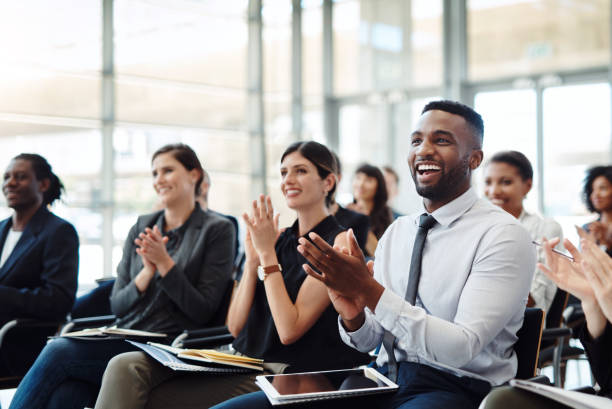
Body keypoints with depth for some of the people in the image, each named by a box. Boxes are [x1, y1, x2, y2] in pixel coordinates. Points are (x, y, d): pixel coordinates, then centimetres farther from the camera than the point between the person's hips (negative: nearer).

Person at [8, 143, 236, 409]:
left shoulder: (217, 230, 1)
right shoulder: (142, 226, 17)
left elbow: (203, 312, -4)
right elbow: (117, 305, 13)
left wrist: (164, 262, -12)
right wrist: (148, 271, -6)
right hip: (123, 341, 5)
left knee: (58, 350, -24)